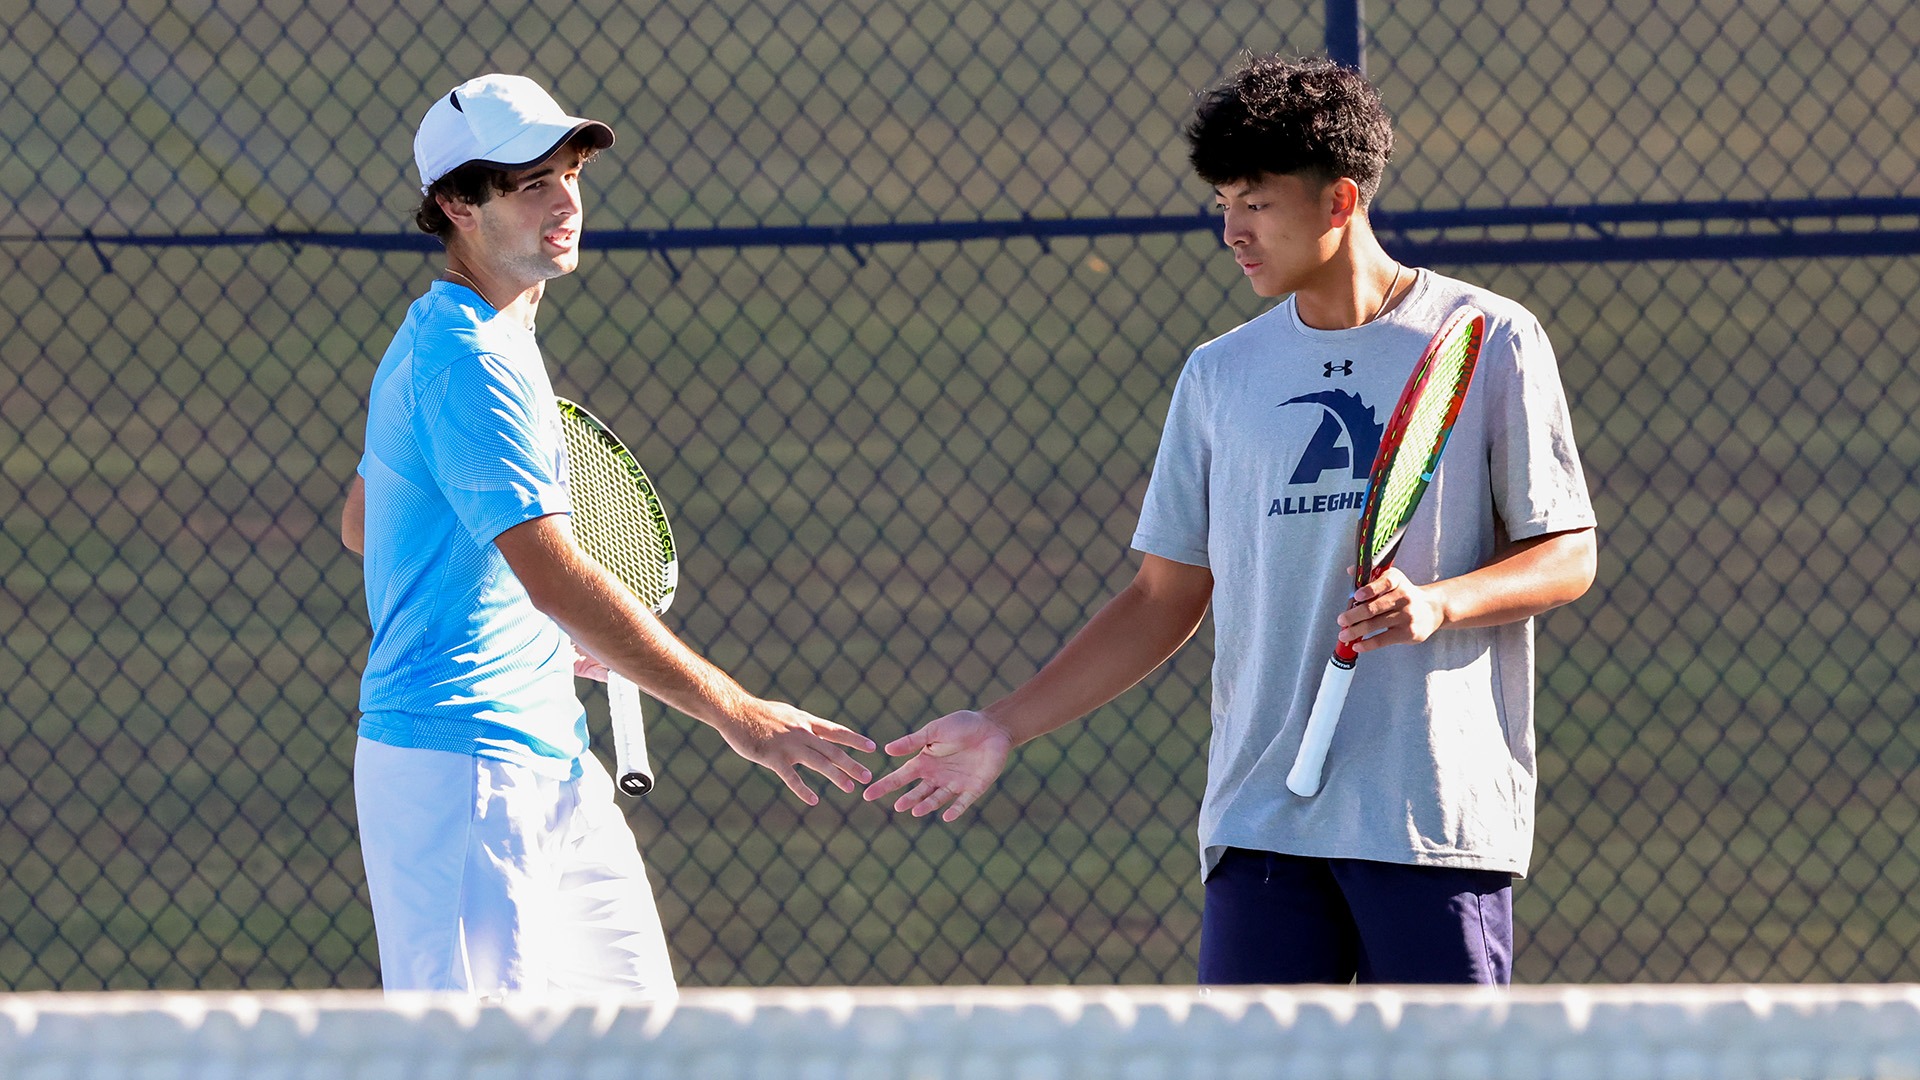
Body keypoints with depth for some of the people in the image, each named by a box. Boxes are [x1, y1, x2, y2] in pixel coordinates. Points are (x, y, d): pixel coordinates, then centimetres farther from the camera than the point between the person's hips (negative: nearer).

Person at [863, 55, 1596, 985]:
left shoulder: (1491, 342, 1)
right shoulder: (1219, 375, 13)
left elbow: (1567, 553, 2)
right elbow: (1165, 598, 17)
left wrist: (1437, 602, -17)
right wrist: (1006, 725, 10)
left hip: (1436, 817, -3)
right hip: (1261, 824, 3)